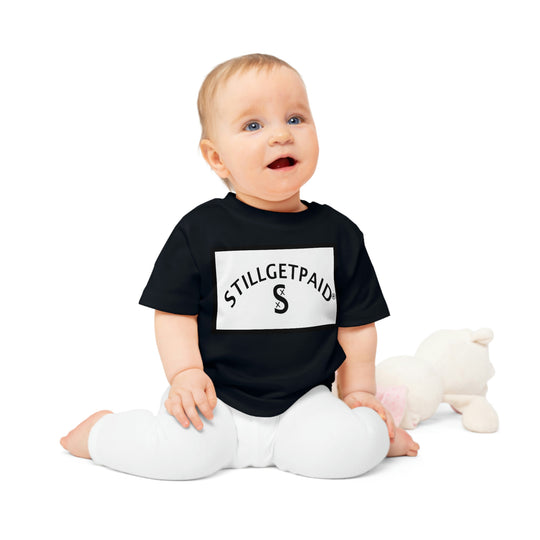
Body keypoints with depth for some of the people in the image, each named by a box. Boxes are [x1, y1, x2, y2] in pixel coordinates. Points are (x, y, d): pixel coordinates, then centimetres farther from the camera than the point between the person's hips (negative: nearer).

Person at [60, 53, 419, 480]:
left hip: (303, 400, 1)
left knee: (349, 447, -26)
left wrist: (358, 390, 6)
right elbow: (175, 312, -1)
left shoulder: (339, 234, 2)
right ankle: (101, 431, 5)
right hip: (217, 398, -1)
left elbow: (356, 324, 9)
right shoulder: (201, 230, -4)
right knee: (184, 450, -26)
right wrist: (185, 373, -14)